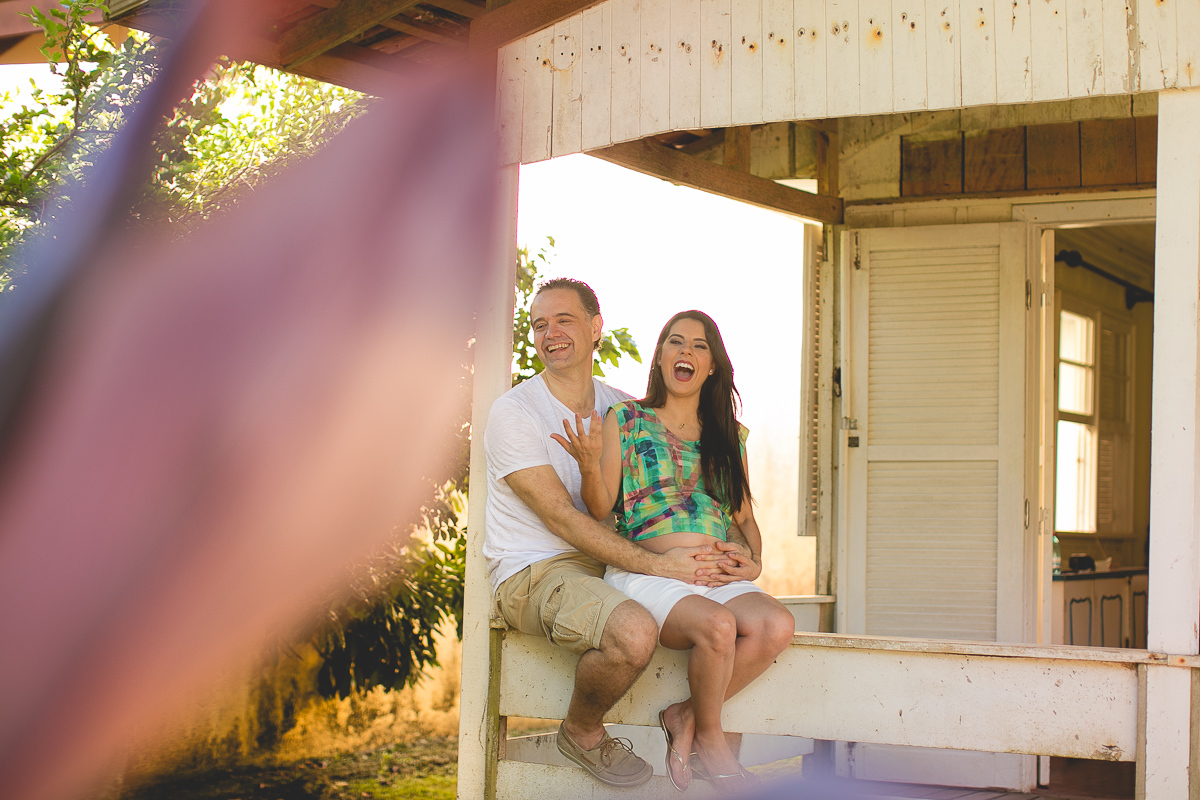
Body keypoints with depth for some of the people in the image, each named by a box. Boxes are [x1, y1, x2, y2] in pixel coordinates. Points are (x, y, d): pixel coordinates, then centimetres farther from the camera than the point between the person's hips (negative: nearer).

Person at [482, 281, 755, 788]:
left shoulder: (623, 409, 10)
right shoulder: (513, 413, -9)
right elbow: (561, 517, -17)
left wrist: (715, 551, -14)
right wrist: (656, 564, -26)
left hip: (610, 565, 6)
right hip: (534, 572, -6)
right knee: (634, 632, -37)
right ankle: (581, 732, -6)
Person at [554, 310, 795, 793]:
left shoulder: (728, 436, 20)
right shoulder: (624, 420, 8)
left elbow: (744, 515, 24)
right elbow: (601, 509, 2)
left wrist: (755, 561, 4)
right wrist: (589, 465, -18)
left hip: (720, 577, 4)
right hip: (647, 573, -4)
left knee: (777, 626, -28)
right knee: (718, 625, -35)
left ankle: (686, 718, -11)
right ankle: (710, 739, -8)